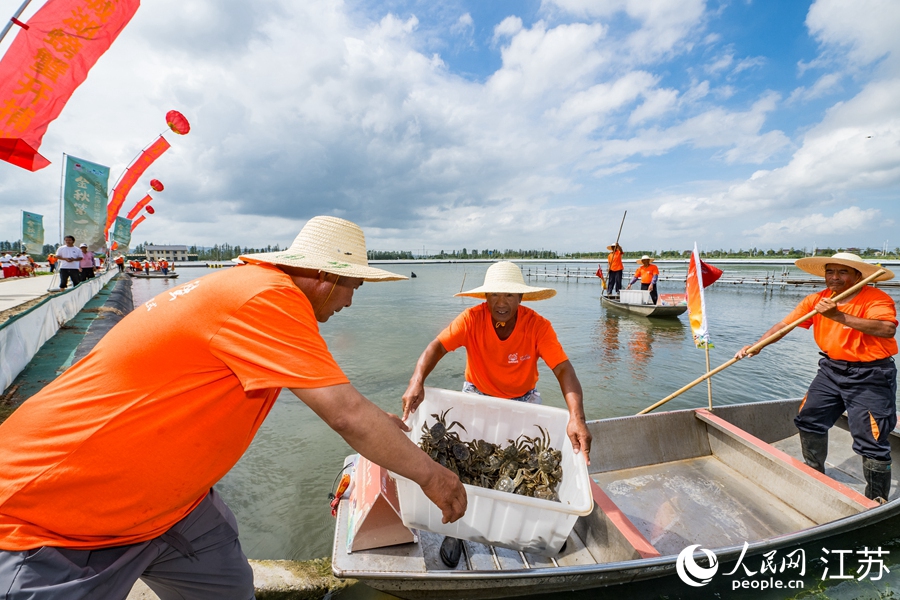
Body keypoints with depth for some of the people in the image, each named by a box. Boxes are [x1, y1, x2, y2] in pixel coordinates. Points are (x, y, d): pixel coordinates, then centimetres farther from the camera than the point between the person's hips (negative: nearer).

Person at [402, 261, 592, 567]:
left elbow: (564, 370, -31)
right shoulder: (472, 318, -24)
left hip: (523, 398, 1)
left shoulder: (538, 325, -24)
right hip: (478, 393, 0)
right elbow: (437, 346, -34)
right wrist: (417, 380, -53)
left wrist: (577, 417, -46)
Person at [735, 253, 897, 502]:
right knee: (809, 420, 13)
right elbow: (783, 325, -7)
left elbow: (887, 329, -34)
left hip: (870, 376, -5)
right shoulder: (817, 299, -2)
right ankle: (814, 474, 36)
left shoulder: (876, 299, -16)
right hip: (831, 369, 6)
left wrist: (840, 316, -41)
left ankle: (877, 501, 19)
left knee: (871, 442, -2)